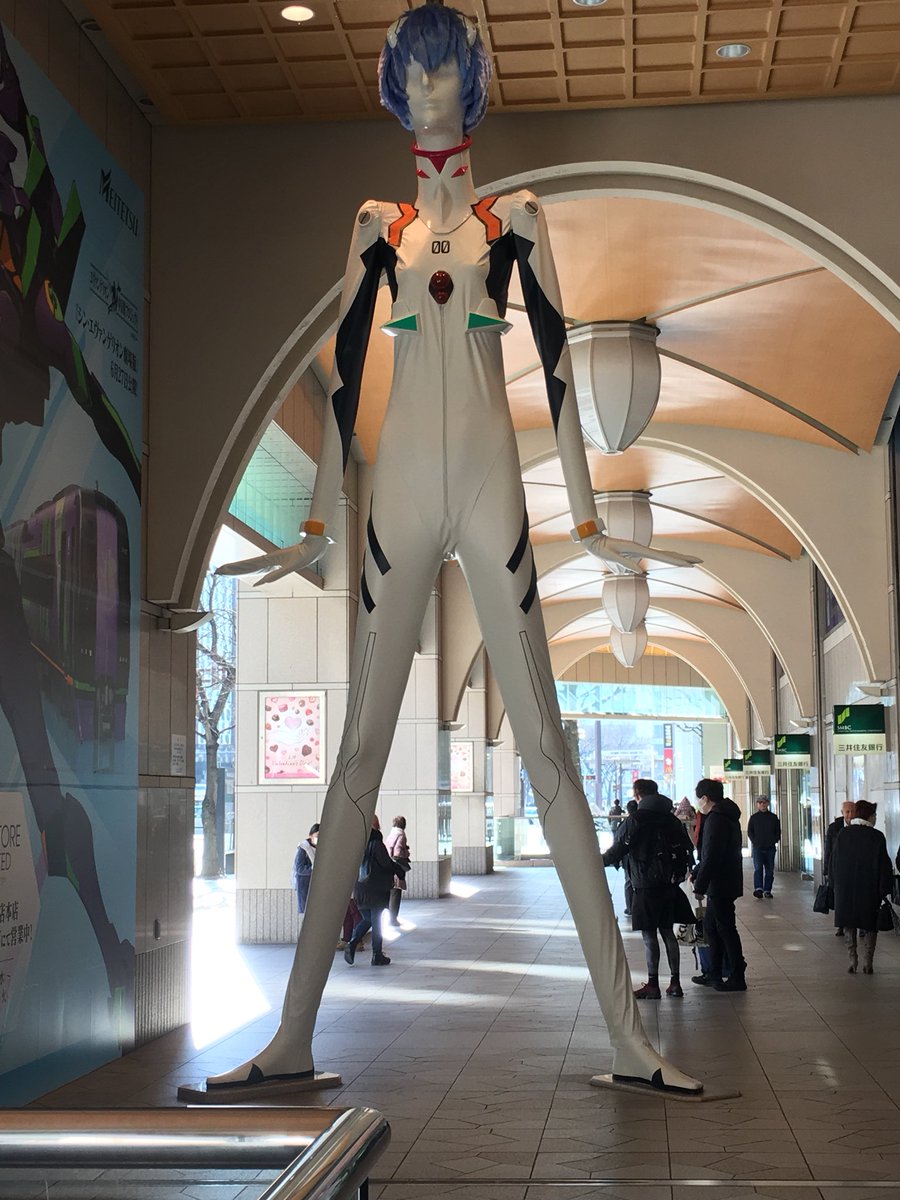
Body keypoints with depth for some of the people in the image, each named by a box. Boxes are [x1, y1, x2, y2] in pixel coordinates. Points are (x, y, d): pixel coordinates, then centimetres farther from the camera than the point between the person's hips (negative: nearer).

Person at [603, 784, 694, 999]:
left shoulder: (634, 821, -9)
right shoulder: (672, 820, 9)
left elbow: (618, 850, -11)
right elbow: (688, 850, 11)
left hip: (646, 886, -6)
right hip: (669, 884, 6)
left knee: (649, 936, -2)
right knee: (668, 932, 12)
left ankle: (653, 985, -1)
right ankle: (675, 982, 13)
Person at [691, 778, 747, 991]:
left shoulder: (715, 819, -18)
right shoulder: (729, 817, 15)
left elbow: (711, 856, -22)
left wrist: (700, 886, -18)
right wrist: (697, 873, 25)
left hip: (720, 885, -10)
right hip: (725, 884, 10)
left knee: (726, 929, -5)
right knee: (712, 927, 16)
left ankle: (738, 978, 0)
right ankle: (714, 975, 22)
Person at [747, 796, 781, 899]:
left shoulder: (773, 817, 10)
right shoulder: (754, 817, 7)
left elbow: (778, 831, 14)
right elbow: (749, 831, 9)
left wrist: (775, 841, 0)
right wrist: (754, 841, -4)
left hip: (770, 848, 2)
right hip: (758, 848, -2)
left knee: (769, 870, 4)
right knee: (758, 868, -16)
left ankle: (767, 890, 10)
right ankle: (758, 889, -26)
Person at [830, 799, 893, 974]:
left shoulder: (843, 834, 0)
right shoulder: (877, 836, -10)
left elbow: (834, 862, 5)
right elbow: (884, 865, -8)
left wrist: (836, 886, 14)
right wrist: (885, 889, 0)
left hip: (845, 889, 3)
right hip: (870, 891, -3)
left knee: (849, 928, 12)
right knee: (869, 928, 9)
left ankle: (852, 963, 9)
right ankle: (867, 964, 4)